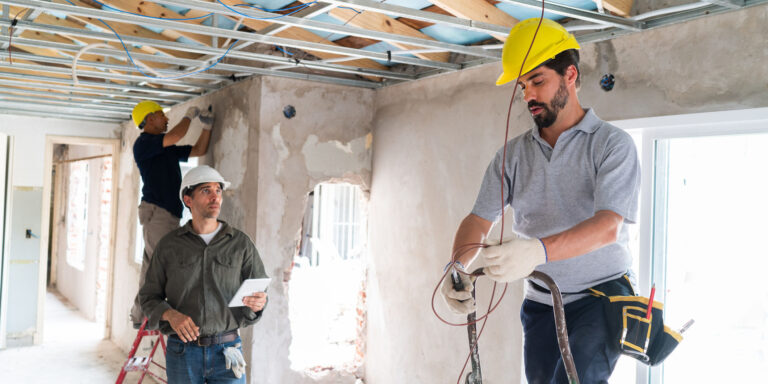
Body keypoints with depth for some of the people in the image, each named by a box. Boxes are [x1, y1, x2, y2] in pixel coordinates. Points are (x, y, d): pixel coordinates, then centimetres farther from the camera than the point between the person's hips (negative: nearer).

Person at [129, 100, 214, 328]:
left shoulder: (168, 149, 22)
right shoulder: (143, 143, -4)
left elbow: (198, 150, 25)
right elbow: (174, 137, -19)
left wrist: (207, 127, 13)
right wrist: (189, 116, -4)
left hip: (171, 212, 9)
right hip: (155, 210, -9)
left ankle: (141, 314, 13)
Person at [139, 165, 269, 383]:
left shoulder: (241, 243, 4)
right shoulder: (168, 245, 5)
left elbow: (260, 291, 4)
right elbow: (149, 296, 7)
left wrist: (257, 302, -19)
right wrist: (170, 314, -13)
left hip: (226, 351, 0)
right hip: (182, 352, 1)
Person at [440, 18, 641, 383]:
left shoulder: (612, 143, -8)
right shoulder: (512, 154, 6)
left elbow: (608, 226, -22)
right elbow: (479, 218, -1)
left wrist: (538, 250, -39)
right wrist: (458, 266, -23)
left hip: (601, 298, -4)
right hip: (541, 303, 5)